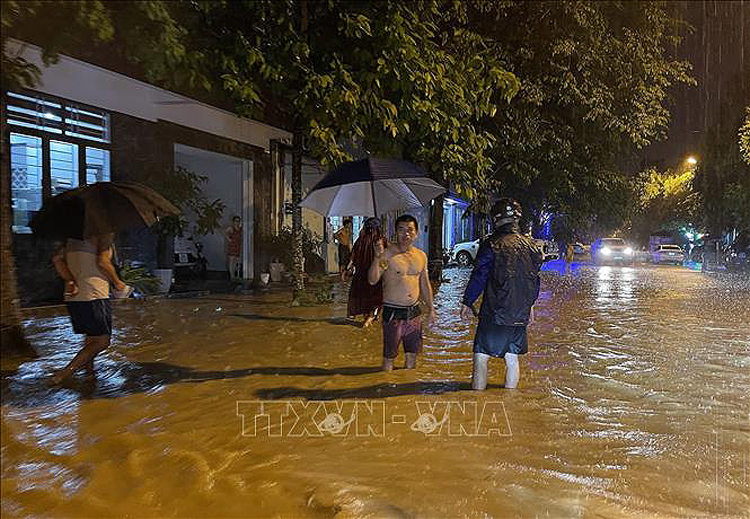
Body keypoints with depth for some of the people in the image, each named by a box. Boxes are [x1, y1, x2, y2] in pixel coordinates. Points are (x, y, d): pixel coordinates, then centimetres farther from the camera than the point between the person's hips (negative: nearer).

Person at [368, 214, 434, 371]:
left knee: (412, 353, 16)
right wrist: (377, 257, -33)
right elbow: (372, 280, -20)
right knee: (389, 356, 3)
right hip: (393, 313, -5)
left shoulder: (421, 256, 7)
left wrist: (430, 308, 18)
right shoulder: (387, 253, -11)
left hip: (414, 312, 5)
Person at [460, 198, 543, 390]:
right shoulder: (531, 246, 6)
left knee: (481, 358, 2)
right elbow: (534, 279, 15)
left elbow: (478, 277, -10)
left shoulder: (491, 245, -12)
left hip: (493, 313, -6)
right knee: (512, 359, 15)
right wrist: (529, 304, 27)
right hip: (520, 314, 6)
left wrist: (467, 302, 1)